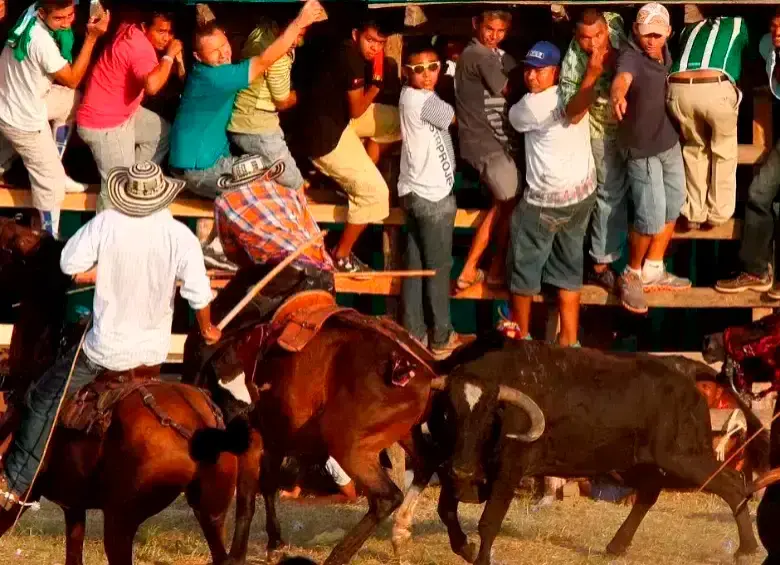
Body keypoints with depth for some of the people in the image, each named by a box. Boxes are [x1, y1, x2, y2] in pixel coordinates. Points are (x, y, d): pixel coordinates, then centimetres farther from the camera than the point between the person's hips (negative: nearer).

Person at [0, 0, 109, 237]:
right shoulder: (41, 42, -35)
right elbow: (72, 79, -21)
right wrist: (92, 37, -24)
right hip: (24, 120, -8)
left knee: (73, 100, 26)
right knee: (51, 183, 6)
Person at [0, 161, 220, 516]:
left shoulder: (105, 224, -16)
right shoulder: (180, 236, -16)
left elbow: (71, 269, -10)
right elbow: (199, 296, -14)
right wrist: (207, 329, 5)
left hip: (106, 347, -2)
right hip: (154, 350, 2)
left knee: (43, 400, 13)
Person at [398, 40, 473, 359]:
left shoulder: (411, 96, 6)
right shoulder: (424, 101, -22)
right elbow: (458, 119, -13)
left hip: (415, 191, 9)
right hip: (434, 195, -9)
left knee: (415, 265, 12)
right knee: (439, 268, 2)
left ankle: (413, 333, 17)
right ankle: (442, 339, 10)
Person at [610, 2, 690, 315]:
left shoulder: (664, 51, -3)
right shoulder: (631, 55, -27)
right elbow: (622, 77, -51)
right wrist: (617, 95, -73)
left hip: (669, 140, 8)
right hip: (642, 147, -8)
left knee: (672, 206, 17)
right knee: (651, 217, -10)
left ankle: (653, 271, 33)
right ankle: (631, 275, 12)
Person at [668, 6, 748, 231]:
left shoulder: (689, 29, 33)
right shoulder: (738, 24, 27)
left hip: (678, 89, 3)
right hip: (715, 88, -3)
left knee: (695, 147, 26)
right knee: (723, 152, 20)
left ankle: (694, 214, 24)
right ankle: (718, 213, 23)